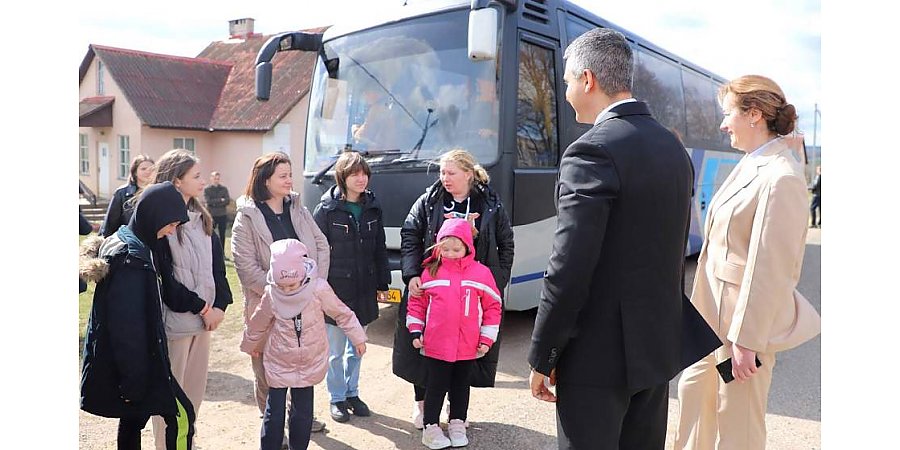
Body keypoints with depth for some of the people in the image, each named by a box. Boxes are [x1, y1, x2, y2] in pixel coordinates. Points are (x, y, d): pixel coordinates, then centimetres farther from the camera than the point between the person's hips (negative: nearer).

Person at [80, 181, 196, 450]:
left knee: (133, 417, 19)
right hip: (136, 360, -10)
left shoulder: (124, 242, 7)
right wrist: (133, 381, -20)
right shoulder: (133, 257, -23)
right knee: (181, 415, -2)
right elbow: (127, 324, -24)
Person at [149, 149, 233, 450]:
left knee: (196, 389, 15)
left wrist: (220, 304, -4)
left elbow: (217, 264, 8)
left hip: (204, 316, 7)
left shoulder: (201, 217, 11)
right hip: (175, 317, -7)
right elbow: (164, 278, -15)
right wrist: (201, 308, -11)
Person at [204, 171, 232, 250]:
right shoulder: (207, 189, 2)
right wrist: (220, 200, -11)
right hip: (211, 215, -2)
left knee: (222, 235, 7)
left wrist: (215, 203, -10)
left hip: (223, 215, 2)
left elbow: (228, 200, -2)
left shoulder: (224, 189, 9)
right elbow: (208, 201, -10)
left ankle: (222, 252, 15)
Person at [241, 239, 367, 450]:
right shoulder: (270, 295, -14)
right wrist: (249, 344, 21)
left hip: (309, 363, 0)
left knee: (303, 413, 10)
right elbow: (258, 323, 6)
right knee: (274, 414, 5)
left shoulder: (319, 289, -18)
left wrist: (358, 338, 2)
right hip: (278, 363, 0)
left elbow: (342, 314, -4)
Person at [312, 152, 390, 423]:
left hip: (363, 290, 4)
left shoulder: (372, 208, 4)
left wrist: (382, 284, 8)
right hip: (336, 290, -4)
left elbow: (379, 248, 9)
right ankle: (337, 398, 25)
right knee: (336, 350, 8)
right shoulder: (326, 210, -8)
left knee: (356, 347, 17)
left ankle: (352, 393, 33)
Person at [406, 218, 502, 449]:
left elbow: (493, 306, 0)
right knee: (436, 386, 8)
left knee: (461, 385, 17)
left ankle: (457, 424, 32)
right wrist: (416, 331, 0)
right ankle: (431, 427, 21)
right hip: (436, 345, -1)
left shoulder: (481, 272, -5)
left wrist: (487, 338, -1)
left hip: (468, 347, 1)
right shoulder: (430, 271, -3)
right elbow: (417, 301, 6)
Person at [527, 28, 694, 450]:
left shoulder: (592, 152, -19)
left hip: (600, 354, -8)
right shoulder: (673, 147, 7)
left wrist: (541, 357, -11)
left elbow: (569, 271, -22)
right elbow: (671, 249, 13)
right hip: (658, 346, 8)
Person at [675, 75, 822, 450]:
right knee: (693, 389, 22)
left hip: (747, 316, -9)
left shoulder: (780, 179, -22)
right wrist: (704, 303, 15)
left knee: (736, 418, 8)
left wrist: (747, 341, -20)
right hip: (717, 310, 9)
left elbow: (769, 268, -23)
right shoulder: (751, 165, 7)